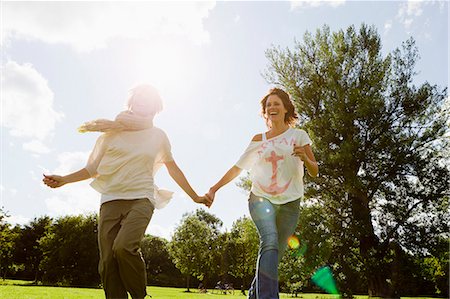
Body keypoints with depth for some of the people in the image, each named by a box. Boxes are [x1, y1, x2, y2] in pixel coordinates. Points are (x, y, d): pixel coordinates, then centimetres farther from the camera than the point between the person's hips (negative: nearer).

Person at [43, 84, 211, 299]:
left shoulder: (158, 136, 13)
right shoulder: (112, 131, 12)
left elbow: (173, 168, 22)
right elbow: (93, 168, 17)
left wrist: (195, 197, 25)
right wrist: (64, 180, 3)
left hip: (141, 200, -2)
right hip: (111, 201, 2)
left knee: (124, 247, -26)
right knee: (108, 262, -7)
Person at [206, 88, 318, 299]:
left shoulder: (298, 135, 7)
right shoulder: (258, 140, 10)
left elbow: (314, 172, 4)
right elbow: (237, 168, 14)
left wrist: (305, 158, -18)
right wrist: (214, 189, 6)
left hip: (290, 203, 1)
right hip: (261, 198, 0)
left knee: (275, 255, 3)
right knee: (269, 241, -26)